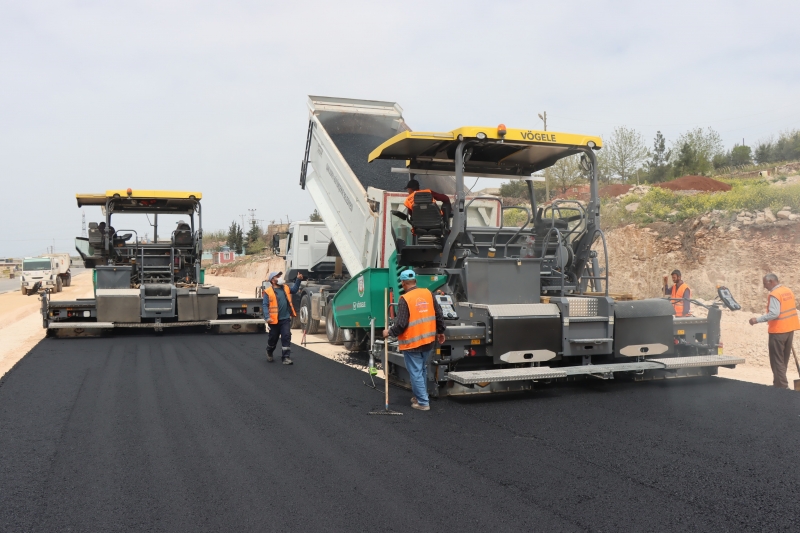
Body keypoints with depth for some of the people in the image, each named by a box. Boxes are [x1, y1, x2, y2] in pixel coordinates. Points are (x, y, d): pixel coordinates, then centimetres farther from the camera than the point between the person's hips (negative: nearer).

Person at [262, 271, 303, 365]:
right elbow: (265, 305, -13)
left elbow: (294, 290, 28)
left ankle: (285, 357, -2)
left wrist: (298, 280, 15)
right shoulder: (268, 292, -10)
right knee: (273, 338, 12)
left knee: (286, 337, -6)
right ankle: (269, 354, 39)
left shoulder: (285, 288, 8)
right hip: (275, 320, -3)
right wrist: (267, 317, -25)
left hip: (286, 319, 3)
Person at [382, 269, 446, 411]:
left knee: (416, 373, 3)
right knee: (423, 370, 21)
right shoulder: (428, 294, 1)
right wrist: (440, 332, 20)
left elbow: (401, 324, -19)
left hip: (412, 343, -6)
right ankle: (420, 396, 32)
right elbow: (439, 315, 7)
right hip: (428, 341, 6)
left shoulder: (405, 299, -17)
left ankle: (423, 402, 7)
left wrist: (389, 332, -2)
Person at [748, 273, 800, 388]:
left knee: (777, 361, -2)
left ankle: (782, 386, -4)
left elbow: (774, 314, -27)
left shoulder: (774, 295, -19)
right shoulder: (788, 291, 9)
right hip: (789, 329, 9)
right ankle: (780, 384, 21)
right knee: (783, 360, 15)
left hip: (778, 331, -9)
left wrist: (757, 320, -24)